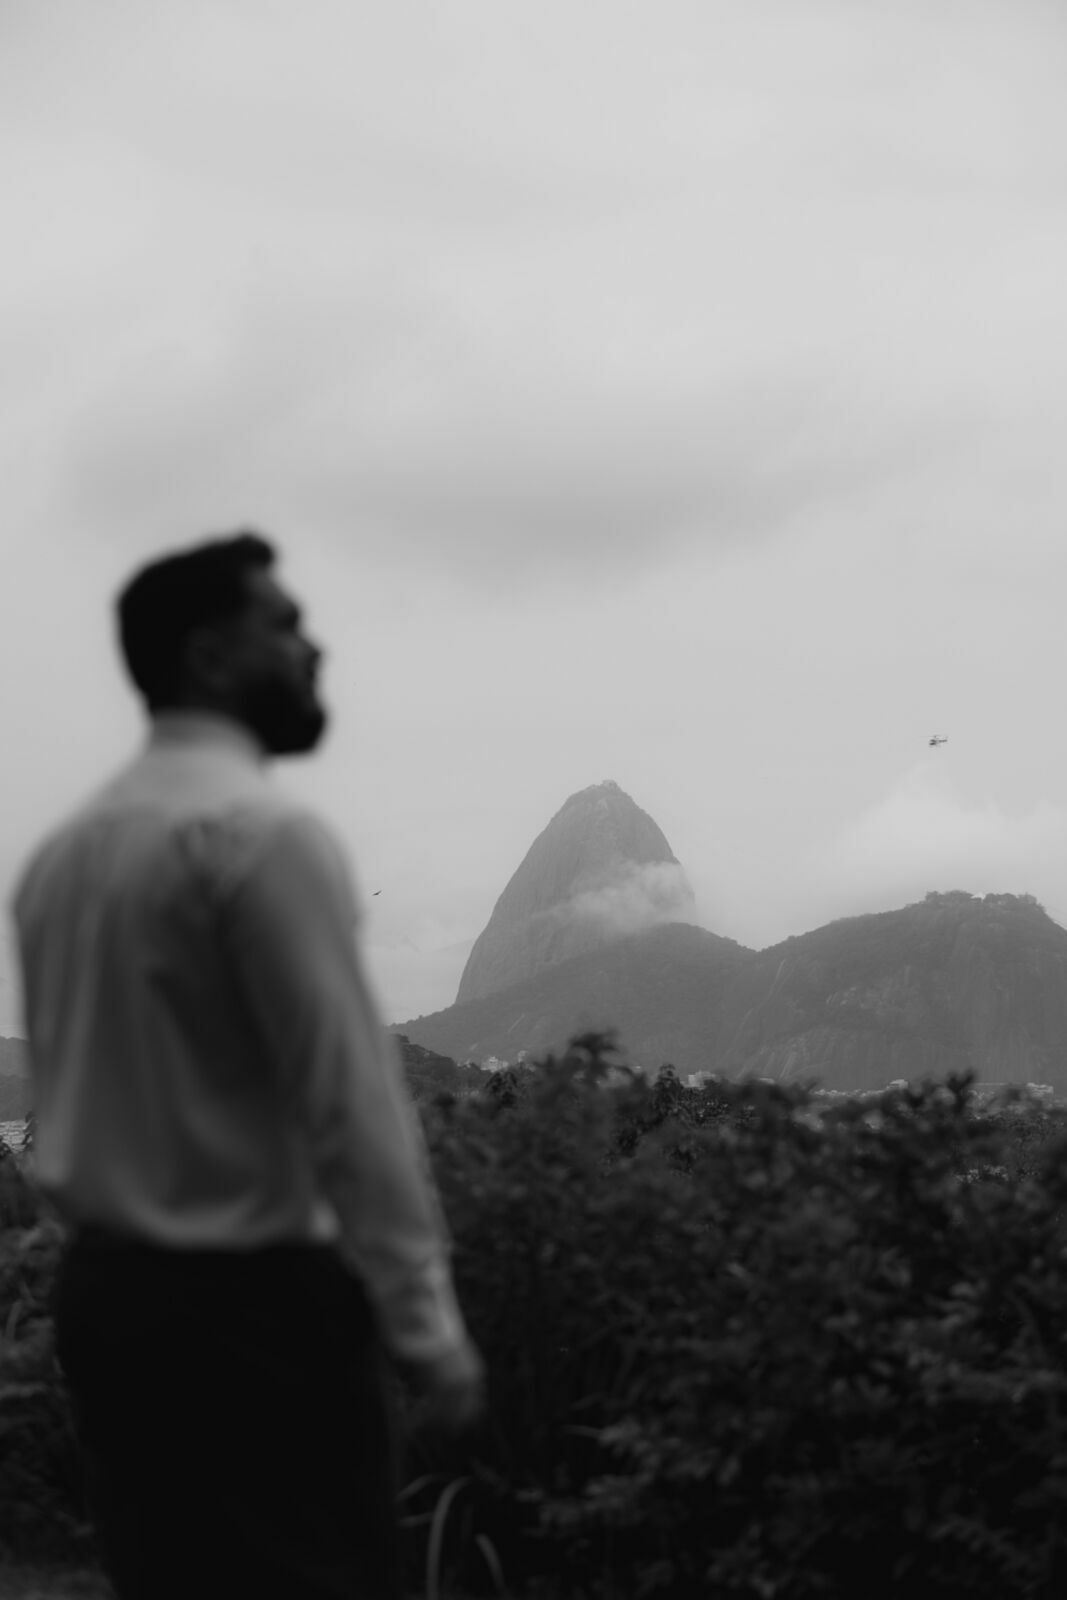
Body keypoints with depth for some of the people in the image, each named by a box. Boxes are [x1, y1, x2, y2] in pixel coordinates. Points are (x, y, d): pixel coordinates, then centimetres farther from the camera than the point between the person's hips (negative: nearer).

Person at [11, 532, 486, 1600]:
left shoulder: (65, 849, 11)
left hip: (104, 1291, 8)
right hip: (248, 1302, -8)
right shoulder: (262, 834, -14)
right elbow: (351, 1098, -18)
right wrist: (428, 1329, -15)